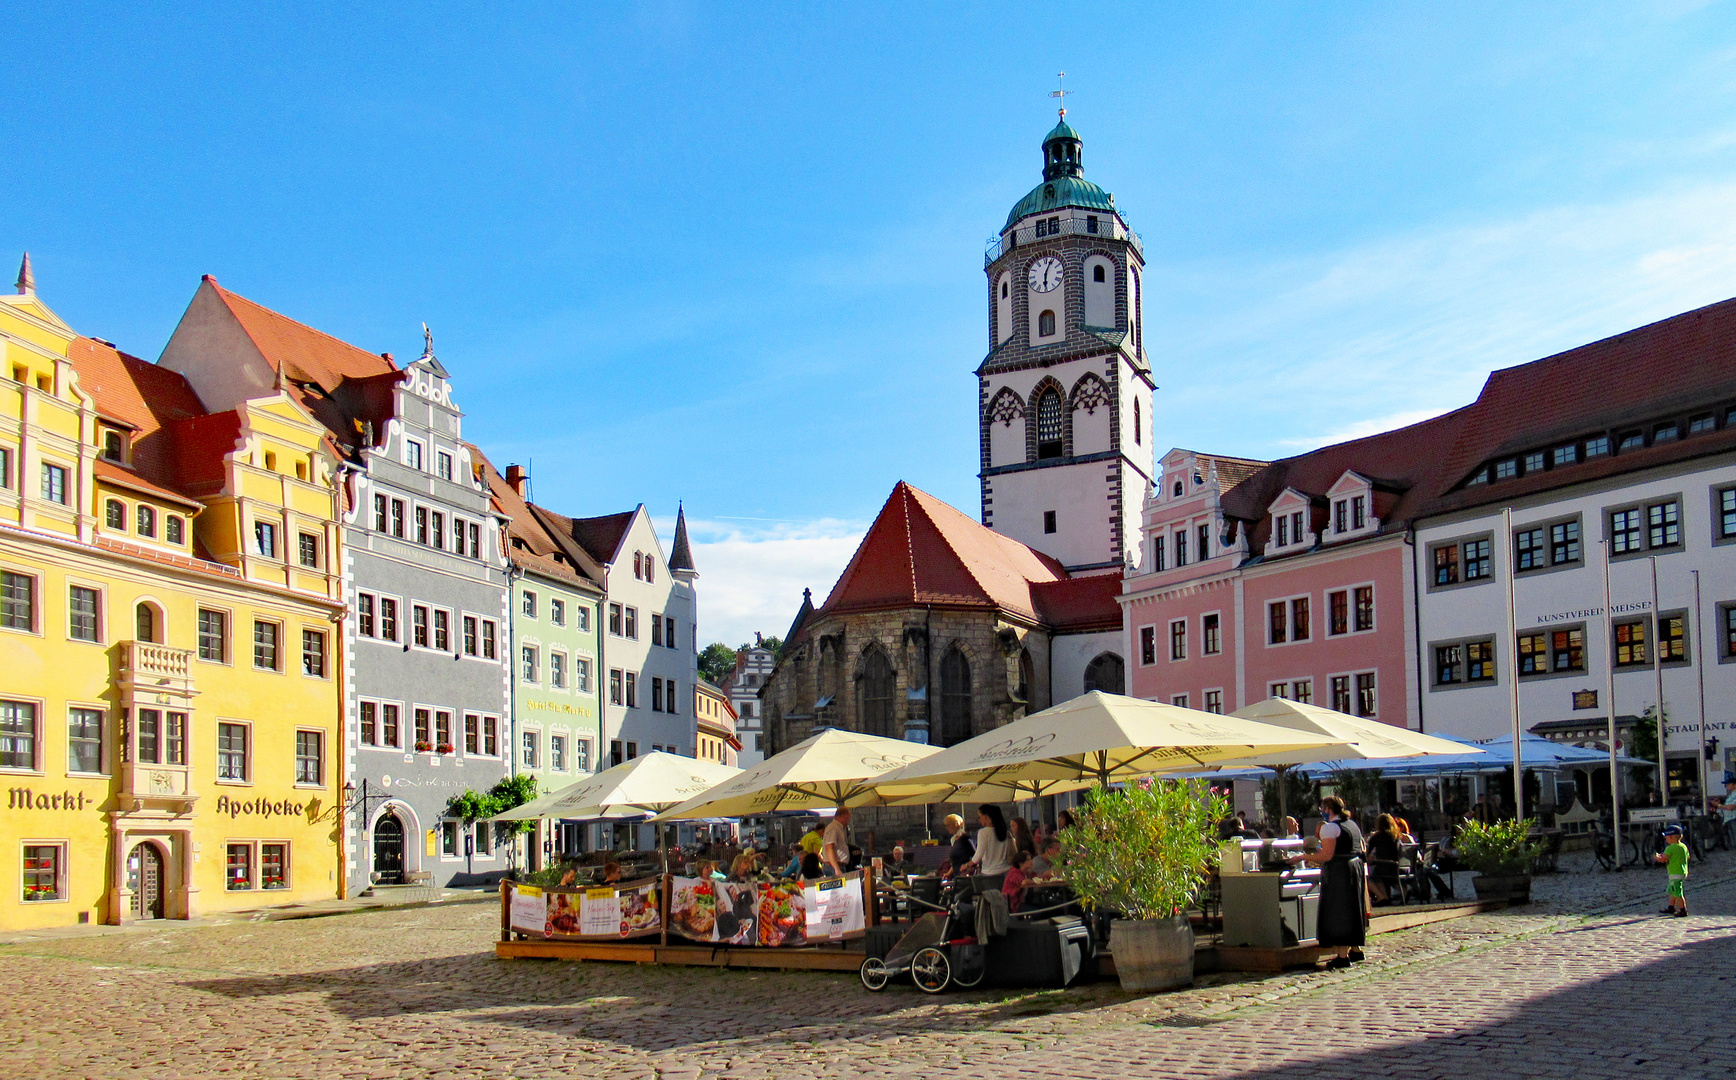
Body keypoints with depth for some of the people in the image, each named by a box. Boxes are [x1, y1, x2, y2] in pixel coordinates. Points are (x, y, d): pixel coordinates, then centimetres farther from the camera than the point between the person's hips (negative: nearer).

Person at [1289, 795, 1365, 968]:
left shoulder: (1329, 827, -12)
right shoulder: (1352, 825, 16)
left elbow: (1327, 855, -19)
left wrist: (1304, 857, -8)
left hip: (1338, 873, -9)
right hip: (1356, 868, 9)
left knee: (1337, 913, -5)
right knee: (1350, 910, 18)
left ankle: (1343, 956, -6)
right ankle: (1356, 950, 25)